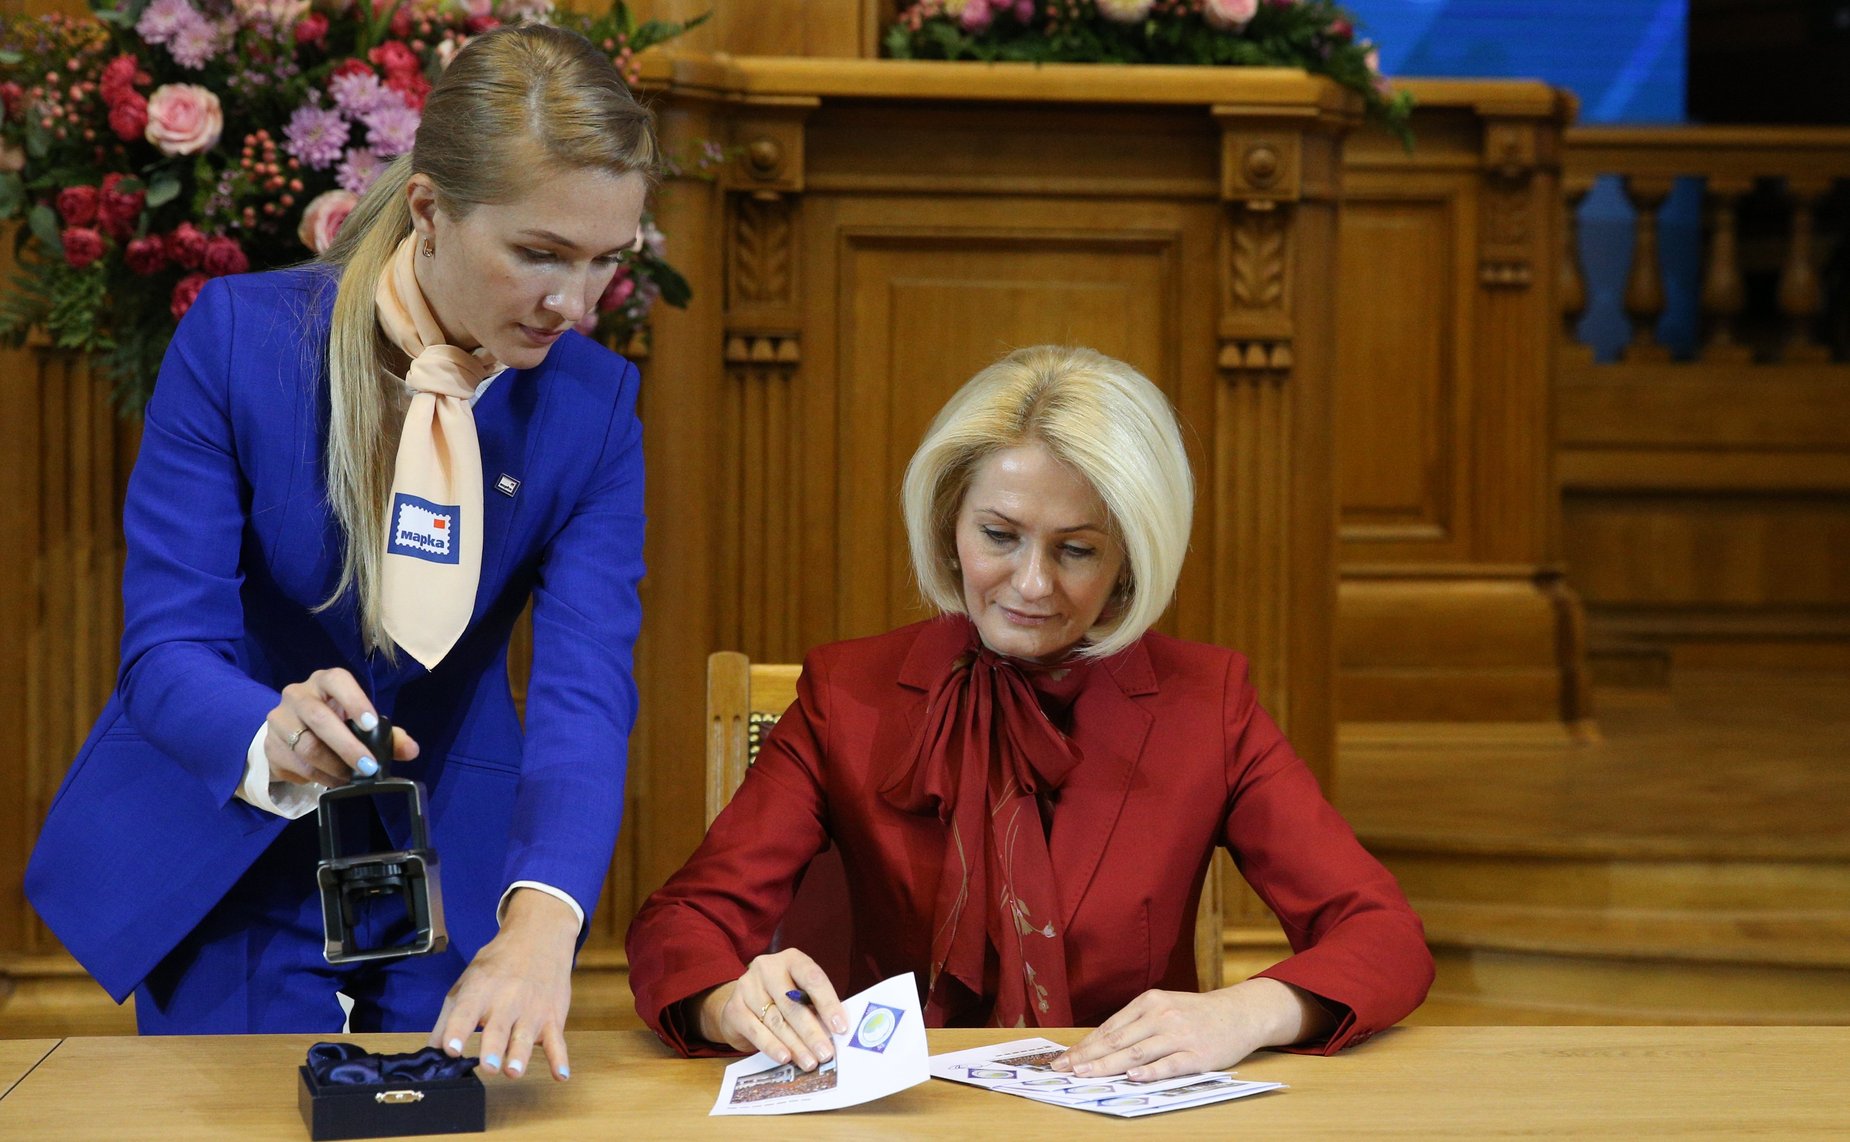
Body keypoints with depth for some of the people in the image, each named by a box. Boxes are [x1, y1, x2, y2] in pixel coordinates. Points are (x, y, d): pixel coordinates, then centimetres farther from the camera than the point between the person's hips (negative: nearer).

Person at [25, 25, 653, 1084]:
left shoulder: (596, 402, -10)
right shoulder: (238, 339, -17)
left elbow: (584, 687, -22)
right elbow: (166, 645, -20)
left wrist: (542, 918, -41)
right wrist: (271, 740, -45)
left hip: (451, 869, 2)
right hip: (222, 872, -2)